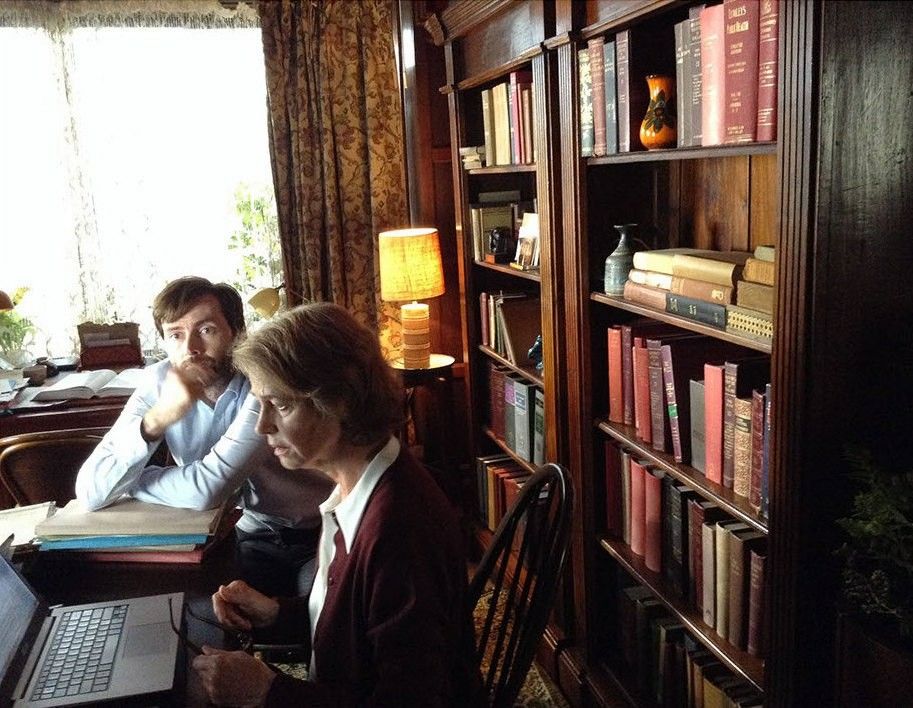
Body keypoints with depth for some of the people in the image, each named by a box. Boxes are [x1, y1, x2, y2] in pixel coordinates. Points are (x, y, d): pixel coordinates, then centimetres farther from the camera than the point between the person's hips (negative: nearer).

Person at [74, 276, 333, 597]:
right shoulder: (160, 382, -8)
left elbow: (208, 488, -27)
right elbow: (90, 493, -15)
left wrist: (126, 479, -10)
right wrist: (157, 418, -28)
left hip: (318, 533, -4)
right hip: (252, 537, 4)